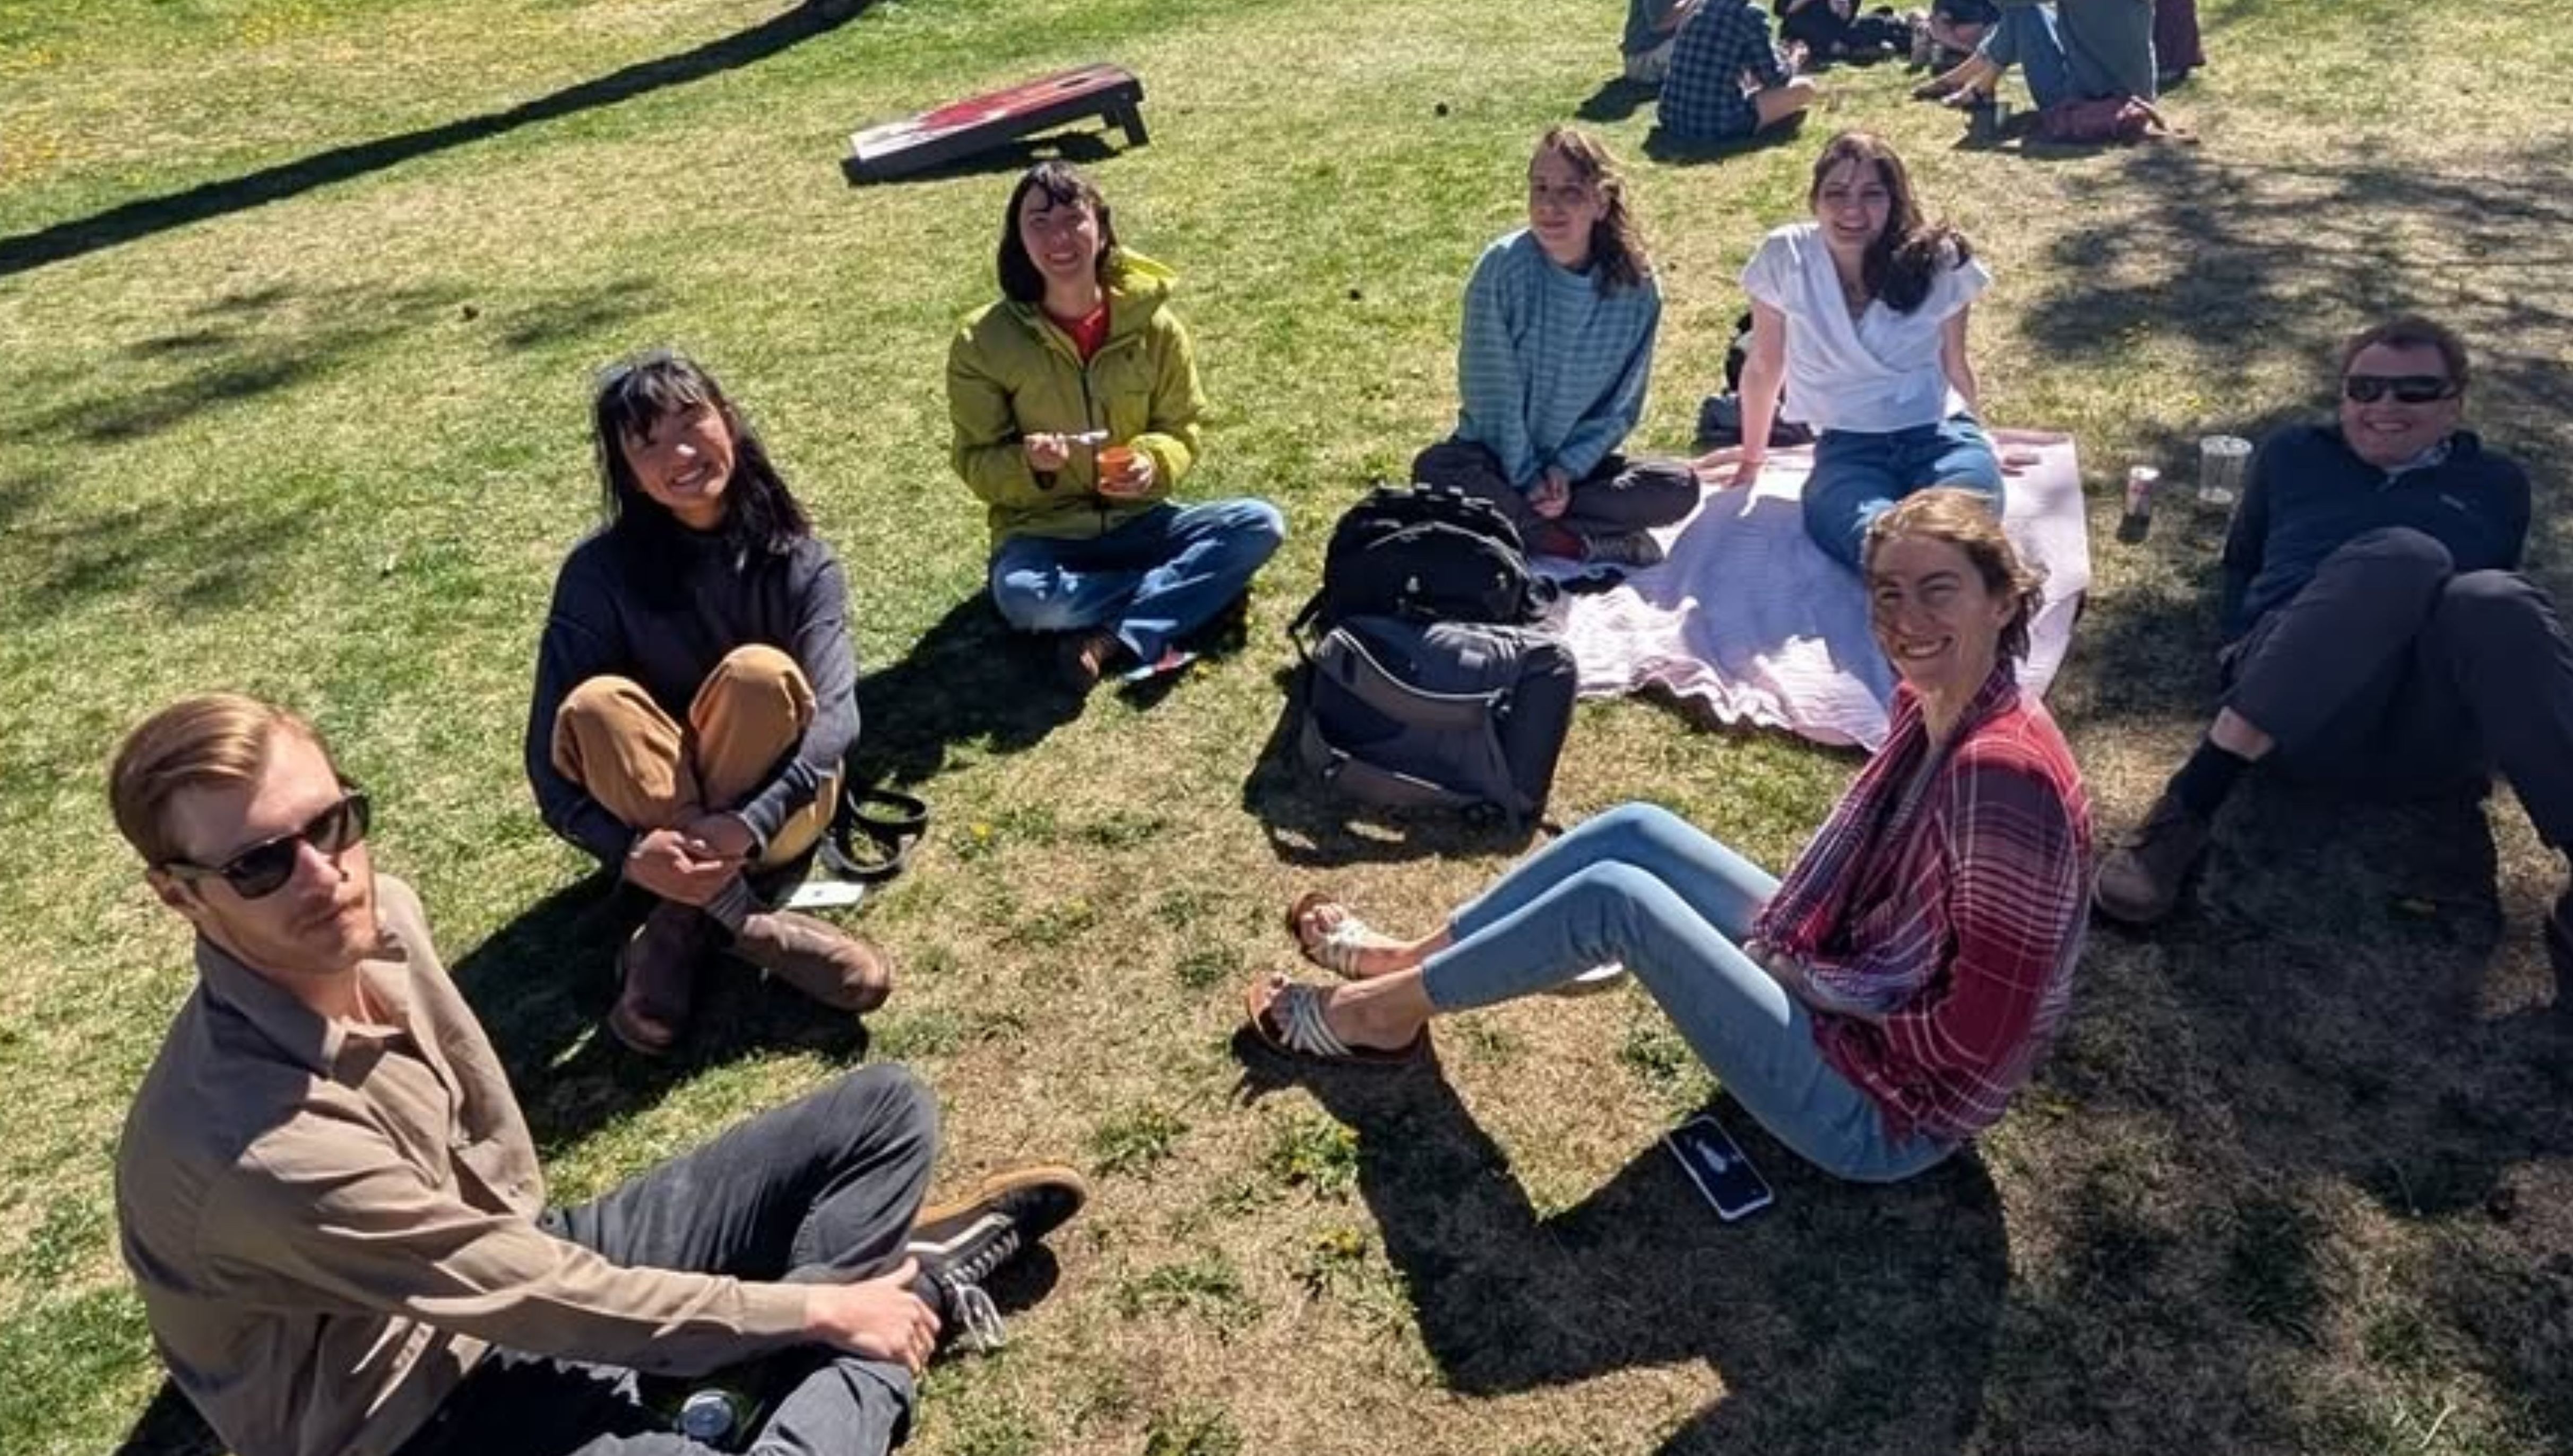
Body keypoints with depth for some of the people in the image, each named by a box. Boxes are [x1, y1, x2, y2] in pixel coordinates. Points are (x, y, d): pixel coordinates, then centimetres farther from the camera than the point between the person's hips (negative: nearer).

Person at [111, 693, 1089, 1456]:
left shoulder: (377, 915, -11)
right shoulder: (255, 1150, -32)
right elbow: (544, 1300, -25)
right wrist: (824, 1310, -15)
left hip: (521, 1269, 7)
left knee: (887, 1109, 6)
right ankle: (912, 1284, -8)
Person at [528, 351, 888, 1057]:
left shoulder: (801, 564, -11)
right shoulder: (599, 571, -12)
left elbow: (834, 718, -23)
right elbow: (550, 752, -16)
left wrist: (748, 824, -39)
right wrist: (630, 852, -33)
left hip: (775, 809, 0)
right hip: (648, 808, 1)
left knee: (758, 672, -31)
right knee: (597, 705, -30)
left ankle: (682, 921, -23)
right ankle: (736, 916, -30)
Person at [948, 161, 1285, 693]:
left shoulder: (1153, 325, -6)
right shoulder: (984, 340, -10)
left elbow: (1181, 431, 3)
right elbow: (976, 464, -5)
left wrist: (1152, 464, -20)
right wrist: (1027, 463, -28)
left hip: (1137, 521, 3)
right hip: (1044, 534, -2)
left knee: (1260, 526, -21)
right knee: (1023, 599, -37)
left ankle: (1112, 640, -27)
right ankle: (1172, 593, -12)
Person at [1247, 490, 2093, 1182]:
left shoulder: (2001, 770, -30)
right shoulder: (1931, 707, -2)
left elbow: (1982, 1028, -27)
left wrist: (1815, 984, -14)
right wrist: (1796, 953, -1)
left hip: (1882, 1111, -9)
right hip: (1838, 991, 9)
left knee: (1613, 896, -15)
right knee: (1636, 832, 2)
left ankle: (1383, 1009, 5)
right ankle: (1406, 958, 14)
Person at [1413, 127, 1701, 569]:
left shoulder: (1637, 287, -10)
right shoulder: (1504, 267, -17)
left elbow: (1621, 405, -3)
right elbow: (1492, 391, -14)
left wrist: (1568, 469, -15)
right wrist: (1527, 478, -15)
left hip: (1578, 461, 2)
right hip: (1498, 455, -2)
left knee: (1680, 487, -21)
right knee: (1434, 470, -33)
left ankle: (1516, 522, -22)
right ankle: (1586, 543, -24)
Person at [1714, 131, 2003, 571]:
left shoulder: (1939, 260, -1)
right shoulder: (1785, 258, -4)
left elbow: (1955, 364, 14)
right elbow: (1764, 367, 9)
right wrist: (1753, 455, 20)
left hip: (1940, 435, 1)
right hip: (1848, 447, -1)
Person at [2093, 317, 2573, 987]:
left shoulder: (2497, 482, 27)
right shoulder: (2293, 456, 27)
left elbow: (2505, 612, 28)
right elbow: (2241, 563, 29)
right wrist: (2244, 657, 10)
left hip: (2435, 732, 1)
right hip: (2292, 713, -1)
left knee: (2491, 600, -33)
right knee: (2401, 555, -32)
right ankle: (2189, 805, -41)